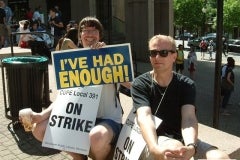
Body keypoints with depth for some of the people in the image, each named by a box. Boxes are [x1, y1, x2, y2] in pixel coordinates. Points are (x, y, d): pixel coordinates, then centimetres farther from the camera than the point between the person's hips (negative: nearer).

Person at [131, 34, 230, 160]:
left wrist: (190, 146, -38)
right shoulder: (140, 84, -4)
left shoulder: (187, 85, 1)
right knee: (175, 147, -36)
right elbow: (144, 117, -21)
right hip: (154, 142, -2)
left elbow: (188, 118, -15)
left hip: (181, 140, 3)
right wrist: (155, 149, -41)